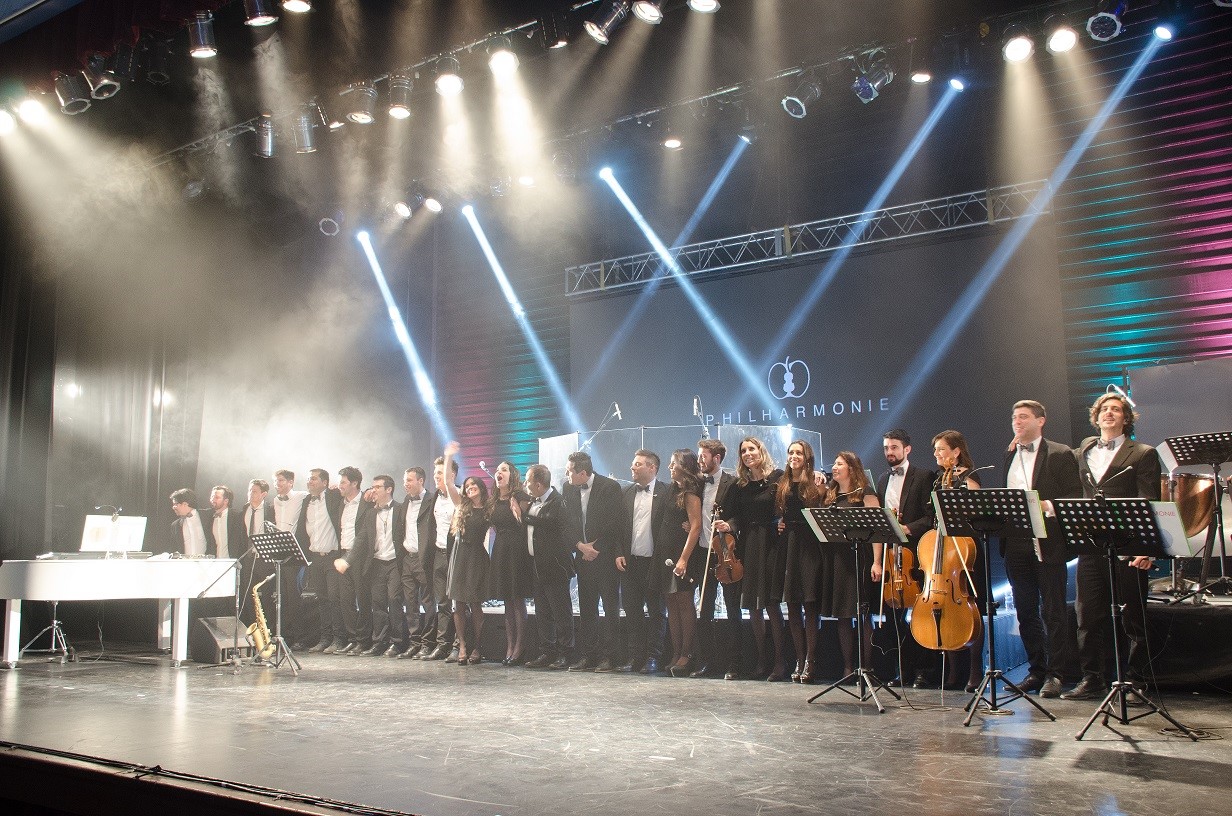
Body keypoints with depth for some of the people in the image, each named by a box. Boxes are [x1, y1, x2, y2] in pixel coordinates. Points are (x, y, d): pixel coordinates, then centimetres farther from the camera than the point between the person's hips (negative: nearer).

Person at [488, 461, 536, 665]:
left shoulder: (520, 497, -6)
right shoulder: (494, 501, 14)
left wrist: (516, 507, -23)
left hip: (517, 550, -7)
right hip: (500, 550, 7)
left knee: (518, 599, -4)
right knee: (507, 601, 8)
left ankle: (519, 647, 0)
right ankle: (509, 647, 12)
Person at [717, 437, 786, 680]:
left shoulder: (778, 478, -1)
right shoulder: (739, 486, 13)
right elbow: (737, 516, 8)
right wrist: (728, 525, -11)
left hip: (771, 545, -5)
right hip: (748, 547, 5)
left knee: (772, 604, -7)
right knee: (753, 607, 5)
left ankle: (779, 662, 0)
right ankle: (762, 661, 14)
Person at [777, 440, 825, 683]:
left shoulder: (816, 484, 0)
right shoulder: (782, 484, 13)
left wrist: (823, 491, -17)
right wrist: (779, 524, 6)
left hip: (809, 547, -4)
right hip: (788, 546, 5)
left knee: (809, 604, -4)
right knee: (792, 604, 5)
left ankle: (811, 661, -1)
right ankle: (800, 660, 10)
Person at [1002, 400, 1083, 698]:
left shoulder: (1060, 454, -2)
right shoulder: (1008, 456, 15)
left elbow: (1075, 497, -7)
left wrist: (1047, 505, -20)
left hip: (1048, 544, -6)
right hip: (1016, 544, 6)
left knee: (1053, 612, 0)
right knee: (1025, 612, 11)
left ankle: (1055, 674, 8)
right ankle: (1036, 670, 21)